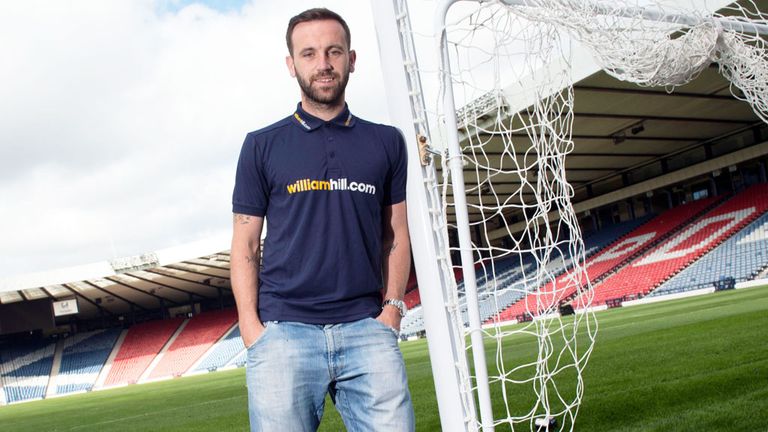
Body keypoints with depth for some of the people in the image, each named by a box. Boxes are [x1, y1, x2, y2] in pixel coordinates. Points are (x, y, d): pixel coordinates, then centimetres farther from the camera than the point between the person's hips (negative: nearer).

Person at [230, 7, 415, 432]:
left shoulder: (386, 142, 13)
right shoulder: (262, 145, 9)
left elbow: (396, 235, 14)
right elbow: (245, 245, 7)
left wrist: (392, 307, 1)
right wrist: (251, 327, -3)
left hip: (366, 329, 1)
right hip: (283, 330, -1)